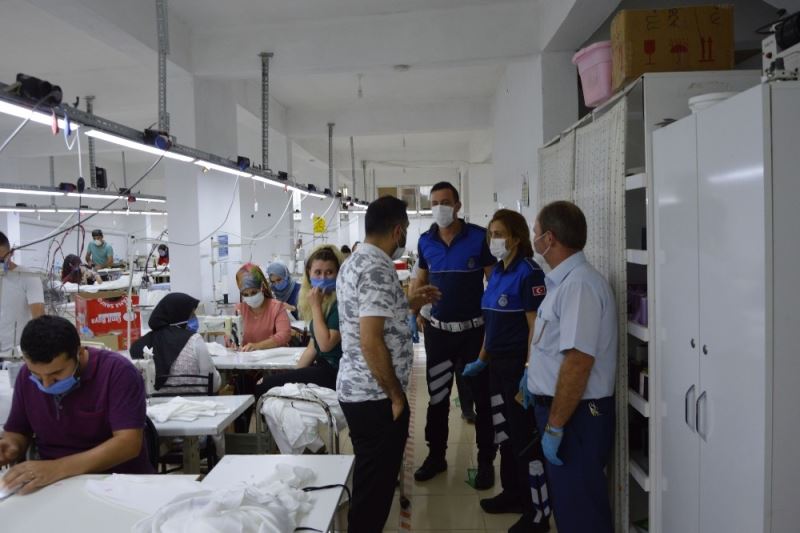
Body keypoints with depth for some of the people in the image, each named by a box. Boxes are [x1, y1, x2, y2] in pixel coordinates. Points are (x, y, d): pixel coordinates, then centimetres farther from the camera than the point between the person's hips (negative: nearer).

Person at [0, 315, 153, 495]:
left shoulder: (117, 371, -17)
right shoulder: (27, 376, 0)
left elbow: (129, 443, -22)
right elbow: (17, 432, 12)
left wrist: (58, 468, -29)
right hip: (53, 485, 4)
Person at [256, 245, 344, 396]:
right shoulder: (324, 301, 13)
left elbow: (326, 344, -20)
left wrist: (316, 306, -15)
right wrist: (294, 374, 11)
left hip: (335, 371, -8)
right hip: (323, 367, 8)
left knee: (265, 386, -10)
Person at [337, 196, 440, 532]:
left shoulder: (354, 262, 10)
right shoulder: (377, 270, -21)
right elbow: (371, 341, -27)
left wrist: (408, 303, 22)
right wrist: (396, 396, -17)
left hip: (355, 388, 10)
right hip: (376, 395, -10)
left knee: (369, 476, 24)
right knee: (376, 482, 5)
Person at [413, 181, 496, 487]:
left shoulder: (479, 237, -9)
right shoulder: (426, 241, 2)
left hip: (474, 330, -3)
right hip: (437, 330, 4)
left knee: (482, 397, 6)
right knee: (437, 397, 14)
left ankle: (486, 461, 21)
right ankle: (436, 455, 29)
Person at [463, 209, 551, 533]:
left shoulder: (528, 273, -15)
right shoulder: (497, 272, 10)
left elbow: (536, 327, -18)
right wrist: (482, 360, 16)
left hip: (519, 366, -8)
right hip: (497, 365, 8)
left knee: (524, 439, 1)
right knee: (504, 433, 18)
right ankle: (513, 493, 35)